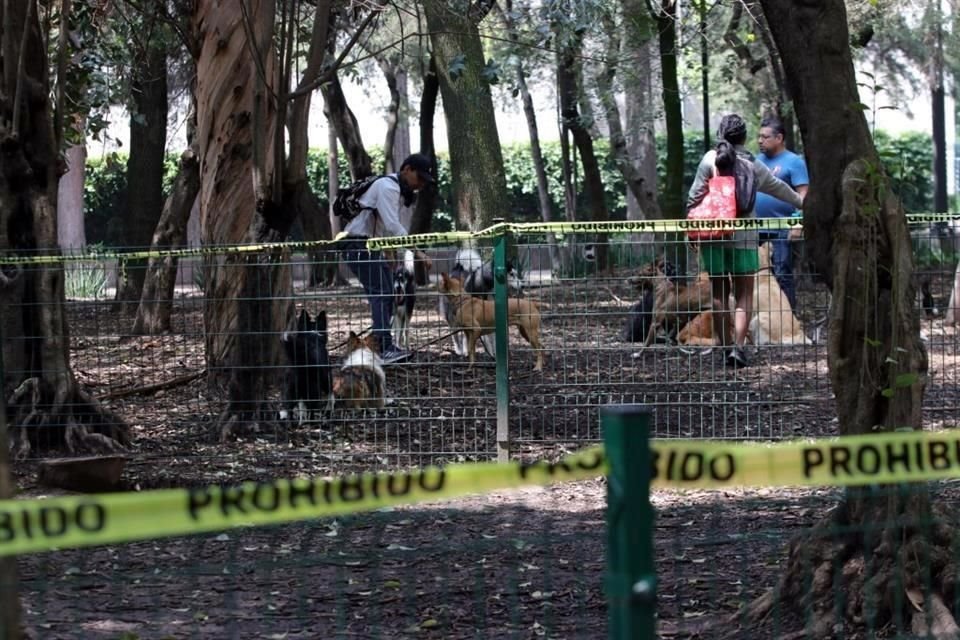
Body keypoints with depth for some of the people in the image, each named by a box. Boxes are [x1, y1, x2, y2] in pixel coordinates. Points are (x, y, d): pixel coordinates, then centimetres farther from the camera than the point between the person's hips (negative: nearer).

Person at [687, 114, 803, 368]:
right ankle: (738, 346, -12)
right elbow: (778, 187, 20)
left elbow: (694, 197, -5)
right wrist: (801, 202, 38)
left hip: (712, 235, 0)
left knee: (719, 292, 11)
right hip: (743, 237, 0)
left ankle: (724, 346, 14)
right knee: (744, 295, 3)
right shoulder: (752, 165, 4)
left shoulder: (709, 159, -1)